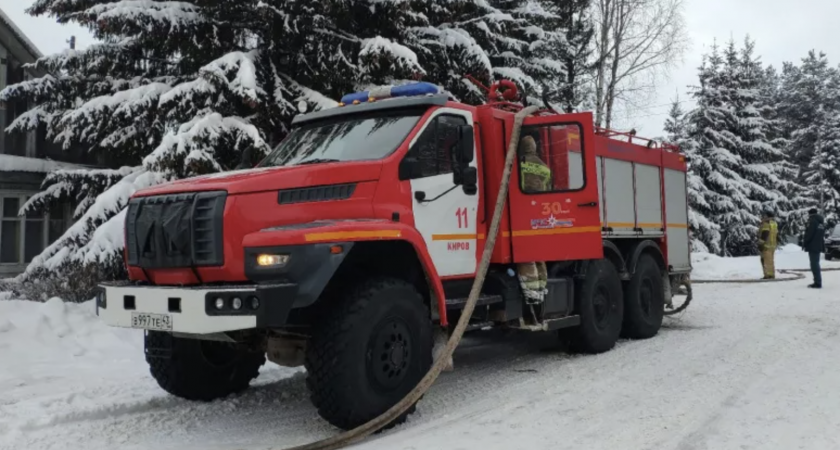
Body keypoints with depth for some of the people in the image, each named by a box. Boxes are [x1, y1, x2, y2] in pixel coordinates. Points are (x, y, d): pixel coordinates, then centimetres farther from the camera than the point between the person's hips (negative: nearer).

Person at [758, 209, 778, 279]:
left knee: (766, 260, -8)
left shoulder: (765, 224, -12)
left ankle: (768, 275, -12)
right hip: (773, 245, 9)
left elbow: (764, 235, -19)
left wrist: (760, 244, -18)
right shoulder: (774, 224, 16)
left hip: (766, 245, -9)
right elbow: (777, 235, 20)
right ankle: (772, 274, 14)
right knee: (771, 260, 14)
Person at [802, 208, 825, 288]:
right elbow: (823, 235, 20)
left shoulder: (813, 221, -14)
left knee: (814, 264, -8)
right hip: (819, 246, 9)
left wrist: (804, 243, -8)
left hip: (813, 246, -9)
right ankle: (817, 282, 18)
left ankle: (818, 283, -10)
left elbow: (809, 234, -18)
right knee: (816, 264, 15)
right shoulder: (821, 222, 16)